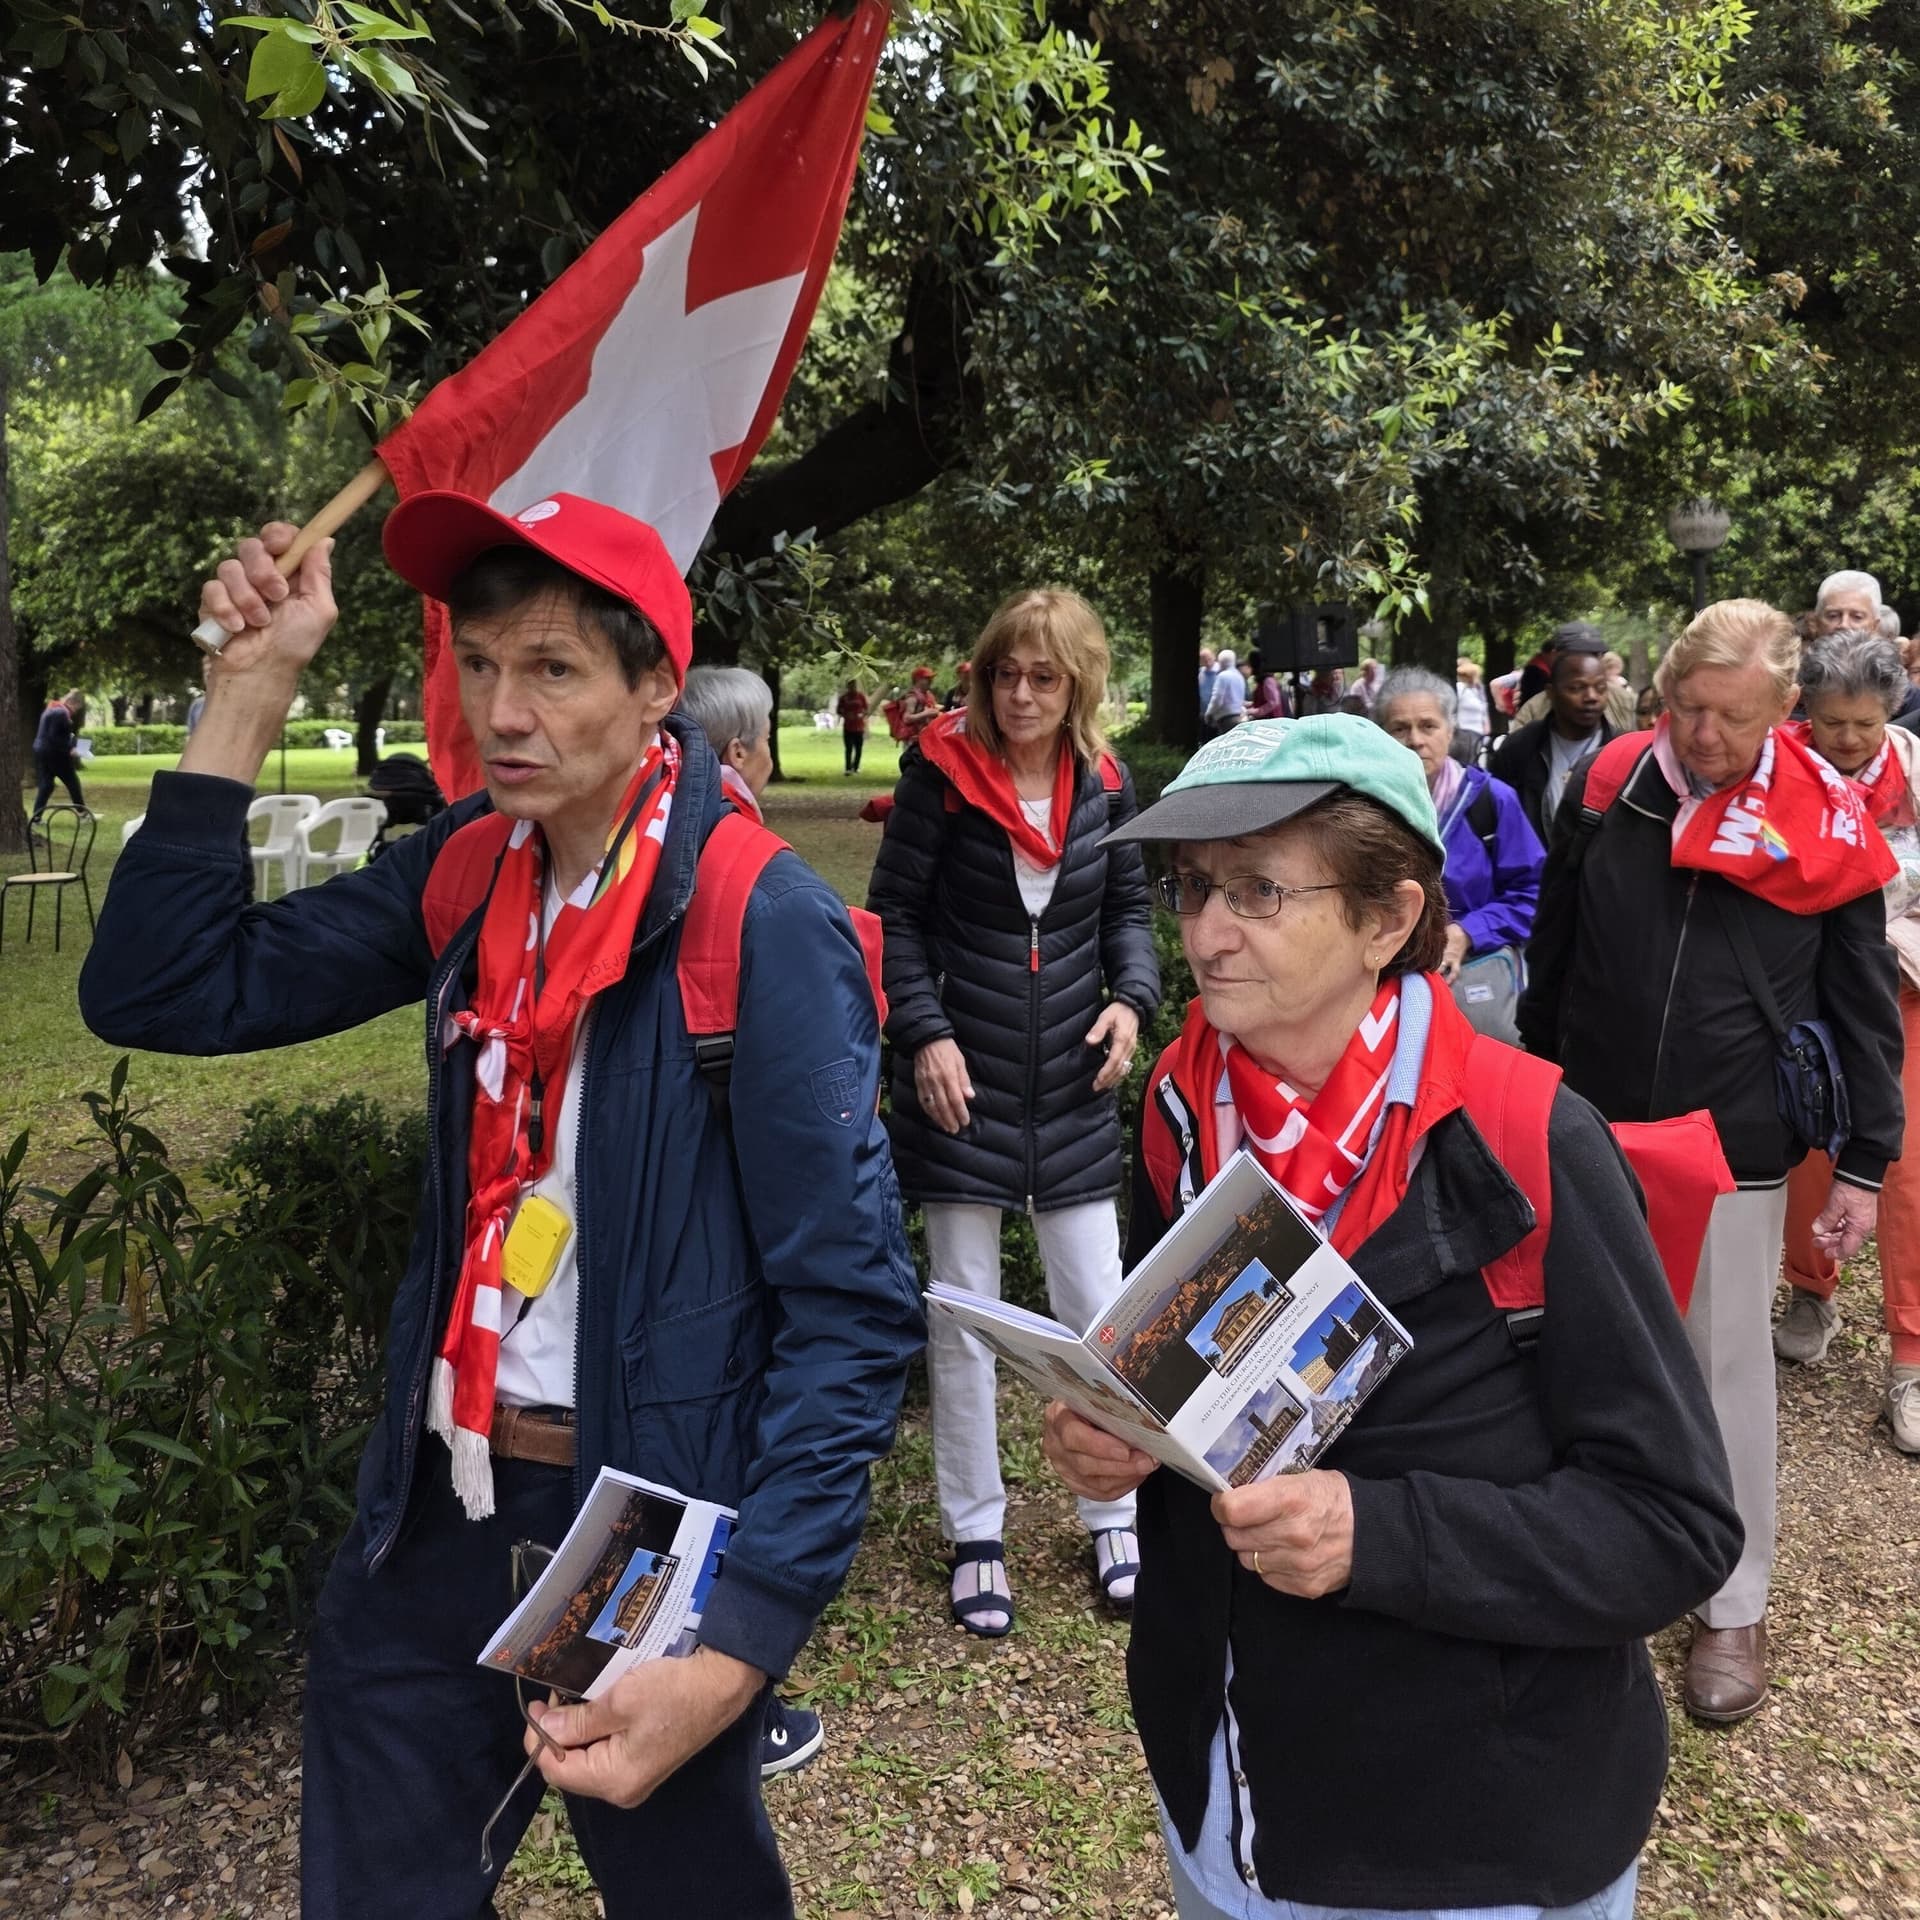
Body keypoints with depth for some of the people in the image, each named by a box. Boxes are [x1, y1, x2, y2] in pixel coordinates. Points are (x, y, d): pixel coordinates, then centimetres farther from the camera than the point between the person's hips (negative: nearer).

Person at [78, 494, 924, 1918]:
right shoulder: (467, 874, 0)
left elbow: (854, 1309, -20)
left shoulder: (765, 929, -19)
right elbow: (161, 995, -1)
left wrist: (738, 1650, -26)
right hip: (441, 1509, 5)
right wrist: (251, 690, -8)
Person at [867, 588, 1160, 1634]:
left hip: (1072, 1085, 3)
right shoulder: (941, 772, -8)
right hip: (962, 1082, -2)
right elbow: (895, 915, -5)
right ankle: (975, 1532, 24)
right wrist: (923, 1035, -15)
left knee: (1098, 1310, 8)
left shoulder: (1105, 783, 2)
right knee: (962, 1317, 7)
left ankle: (1113, 1515, 27)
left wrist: (1132, 997, -6)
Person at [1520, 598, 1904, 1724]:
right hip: (1595, 1132, 2)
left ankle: (1736, 1605, 25)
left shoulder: (1824, 823, -8)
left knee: (1728, 1364, 8)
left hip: (1736, 1145, -2)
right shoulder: (1606, 790, -4)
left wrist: (1867, 1163, -1)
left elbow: (1863, 1005, -1)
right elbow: (1552, 954, 7)